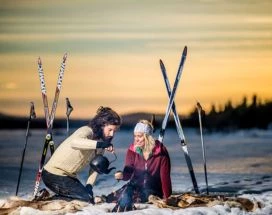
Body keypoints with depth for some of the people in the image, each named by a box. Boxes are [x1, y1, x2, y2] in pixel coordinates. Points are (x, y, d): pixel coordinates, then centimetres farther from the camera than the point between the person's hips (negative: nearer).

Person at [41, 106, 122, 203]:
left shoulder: (101, 140, 4)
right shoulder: (87, 131, -21)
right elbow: (74, 142, -46)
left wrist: (89, 185, -12)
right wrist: (100, 144, -54)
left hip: (69, 176, 9)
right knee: (87, 199, -15)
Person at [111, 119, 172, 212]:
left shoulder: (161, 152, -10)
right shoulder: (132, 150, -1)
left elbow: (165, 177, -9)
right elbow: (128, 172, -7)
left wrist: (167, 199, -14)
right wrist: (122, 175, -31)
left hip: (153, 190, -3)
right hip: (136, 186, 3)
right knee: (126, 192, -32)